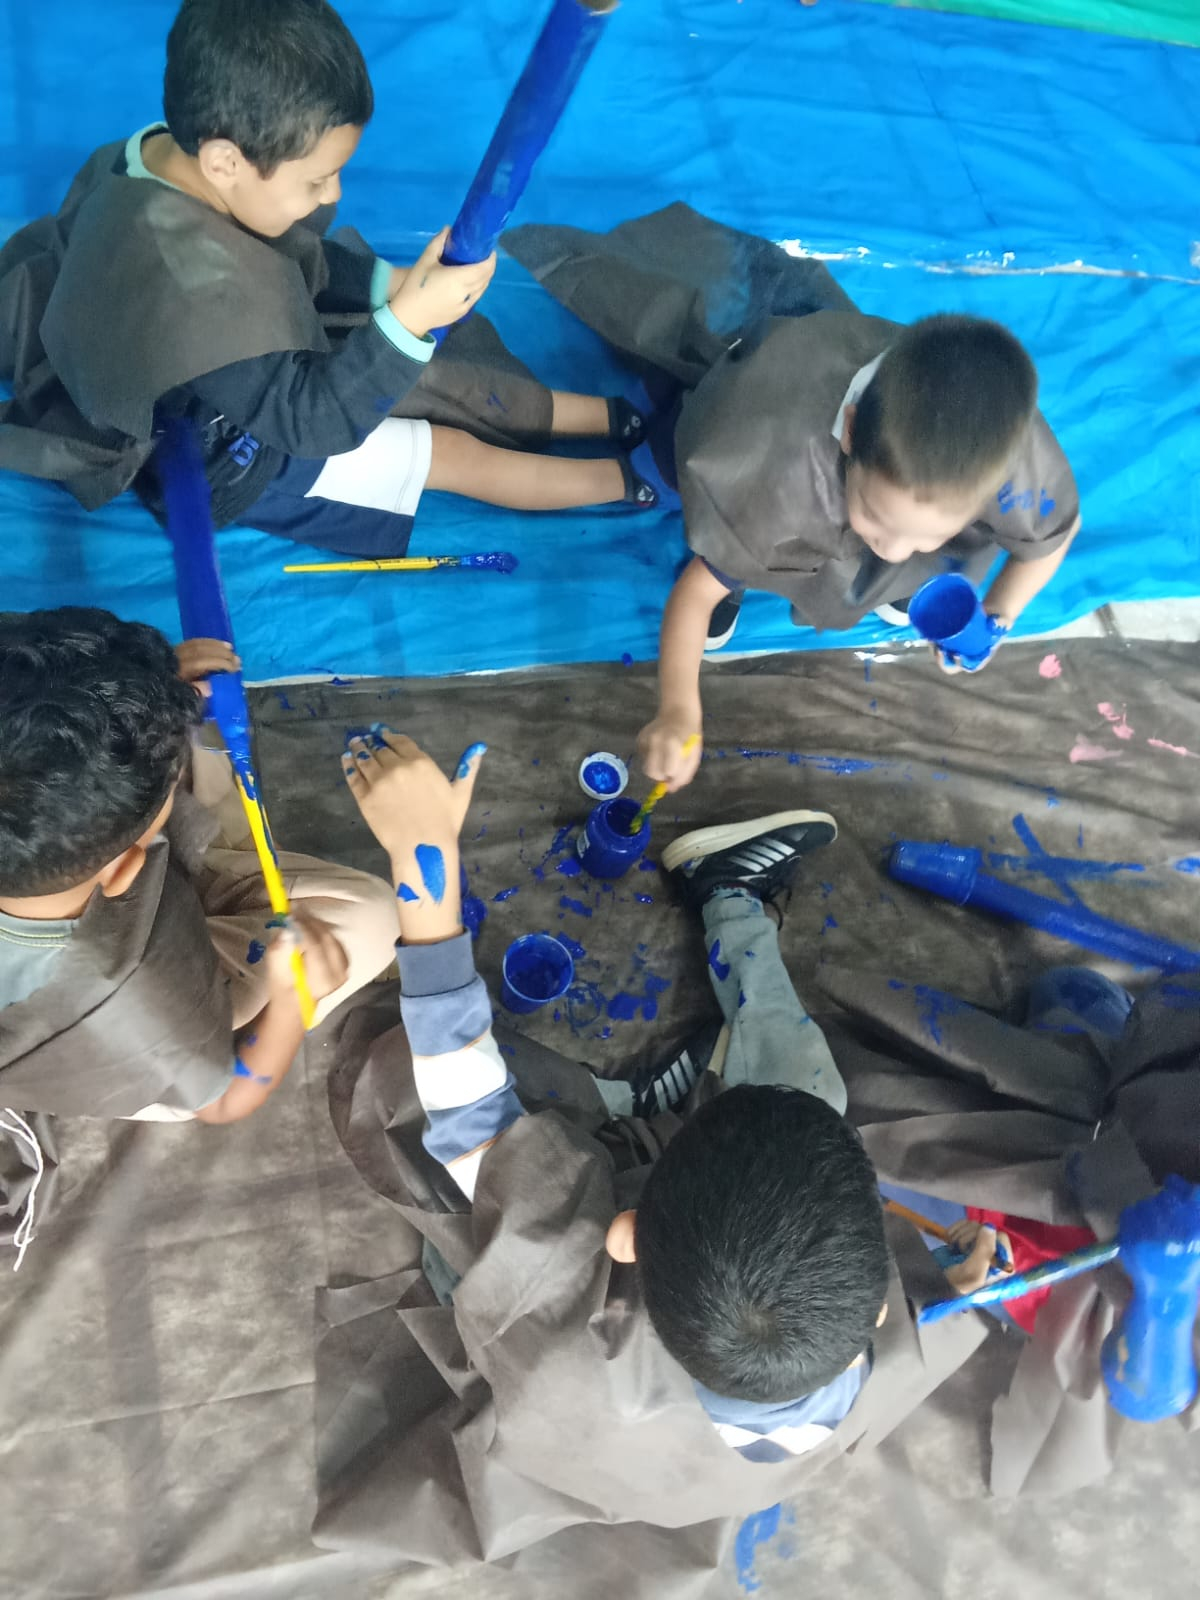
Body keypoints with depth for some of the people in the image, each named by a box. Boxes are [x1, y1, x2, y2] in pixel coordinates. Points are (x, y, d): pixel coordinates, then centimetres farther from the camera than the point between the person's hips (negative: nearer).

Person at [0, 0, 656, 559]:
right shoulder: (202, 294, -42)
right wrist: (408, 321, -43)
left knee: (443, 380, 7)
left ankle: (609, 415, 18)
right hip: (225, 462, -8)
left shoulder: (154, 153, -13)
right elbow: (310, 419, -35)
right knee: (453, 453, -5)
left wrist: (384, 282, -12)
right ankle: (630, 480, 8)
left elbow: (292, 261, 2)